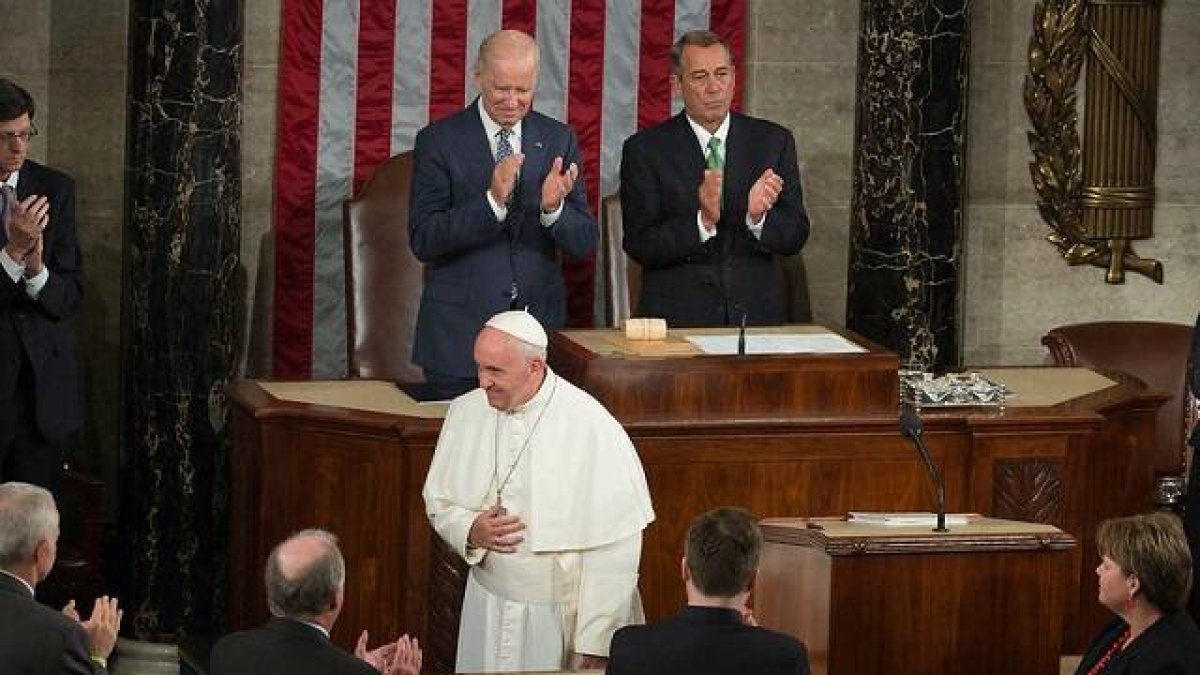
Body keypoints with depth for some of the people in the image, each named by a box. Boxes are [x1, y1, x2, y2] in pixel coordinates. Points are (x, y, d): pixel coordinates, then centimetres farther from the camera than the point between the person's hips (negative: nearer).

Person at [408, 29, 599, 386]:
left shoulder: (559, 140, 5)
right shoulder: (439, 140, -3)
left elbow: (585, 243, 3)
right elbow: (423, 241, -11)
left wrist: (553, 208, -18)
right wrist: (492, 201, -23)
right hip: (459, 331, -2)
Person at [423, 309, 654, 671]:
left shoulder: (592, 428, -19)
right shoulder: (466, 412, -2)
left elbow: (615, 547, -17)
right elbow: (438, 502, 11)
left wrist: (596, 642, -17)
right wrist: (470, 532, -12)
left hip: (564, 618, -4)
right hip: (487, 612, 4)